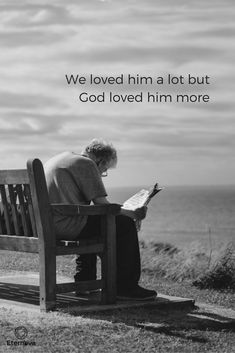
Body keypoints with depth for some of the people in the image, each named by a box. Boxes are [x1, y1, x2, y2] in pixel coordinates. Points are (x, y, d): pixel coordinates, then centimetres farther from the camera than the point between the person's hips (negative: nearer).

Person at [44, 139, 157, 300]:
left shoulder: (57, 159, 24)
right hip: (66, 225, -10)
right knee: (125, 225, -1)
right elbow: (102, 205, -11)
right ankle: (126, 286, 3)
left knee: (92, 221, 35)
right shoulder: (86, 164, -5)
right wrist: (133, 214, 3)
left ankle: (85, 281, 32)